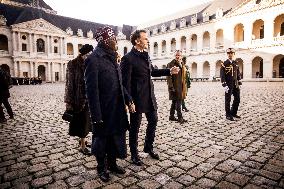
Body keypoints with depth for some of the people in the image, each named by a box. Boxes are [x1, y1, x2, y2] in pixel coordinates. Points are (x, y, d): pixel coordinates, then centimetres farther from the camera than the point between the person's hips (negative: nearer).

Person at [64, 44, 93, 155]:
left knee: (86, 121, 16)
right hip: (80, 99, -5)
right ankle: (82, 146, 19)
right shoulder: (73, 65, -8)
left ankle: (82, 139, 38)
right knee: (82, 122, 4)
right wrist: (69, 102, -10)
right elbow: (69, 84, -8)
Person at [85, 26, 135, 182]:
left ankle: (112, 164, 40)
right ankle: (101, 168, 34)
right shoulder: (94, 60, -16)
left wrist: (128, 100, 5)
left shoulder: (112, 58, 8)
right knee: (102, 139, 12)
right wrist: (96, 117, -20)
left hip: (117, 109, 7)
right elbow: (92, 90, -19)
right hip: (103, 111, -7)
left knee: (115, 136, 18)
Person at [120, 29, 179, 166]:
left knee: (153, 120, 16)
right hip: (137, 98, -8)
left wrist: (169, 71, 15)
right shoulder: (128, 58, -14)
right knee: (135, 126, 7)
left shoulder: (145, 56, 10)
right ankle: (134, 154, 26)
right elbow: (125, 82, -17)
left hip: (149, 97, 8)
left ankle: (148, 147, 38)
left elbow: (152, 72, 22)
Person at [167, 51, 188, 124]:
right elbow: (169, 76, -15)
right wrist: (171, 87, -21)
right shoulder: (171, 64, -9)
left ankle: (171, 116, 24)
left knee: (175, 102, 14)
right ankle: (180, 117, 3)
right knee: (178, 102, -6)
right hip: (175, 86, -7)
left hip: (181, 86, 8)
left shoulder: (182, 65, 15)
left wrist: (185, 86, 15)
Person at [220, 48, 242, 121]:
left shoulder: (236, 63, 11)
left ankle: (233, 113, 27)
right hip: (228, 85, -6)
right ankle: (228, 115, 13)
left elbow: (238, 74, 16)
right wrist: (224, 85, -18)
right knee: (228, 100, 2)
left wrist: (239, 83, 10)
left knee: (237, 99, 10)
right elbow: (222, 75, -11)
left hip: (235, 84, 6)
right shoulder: (224, 64, -6)